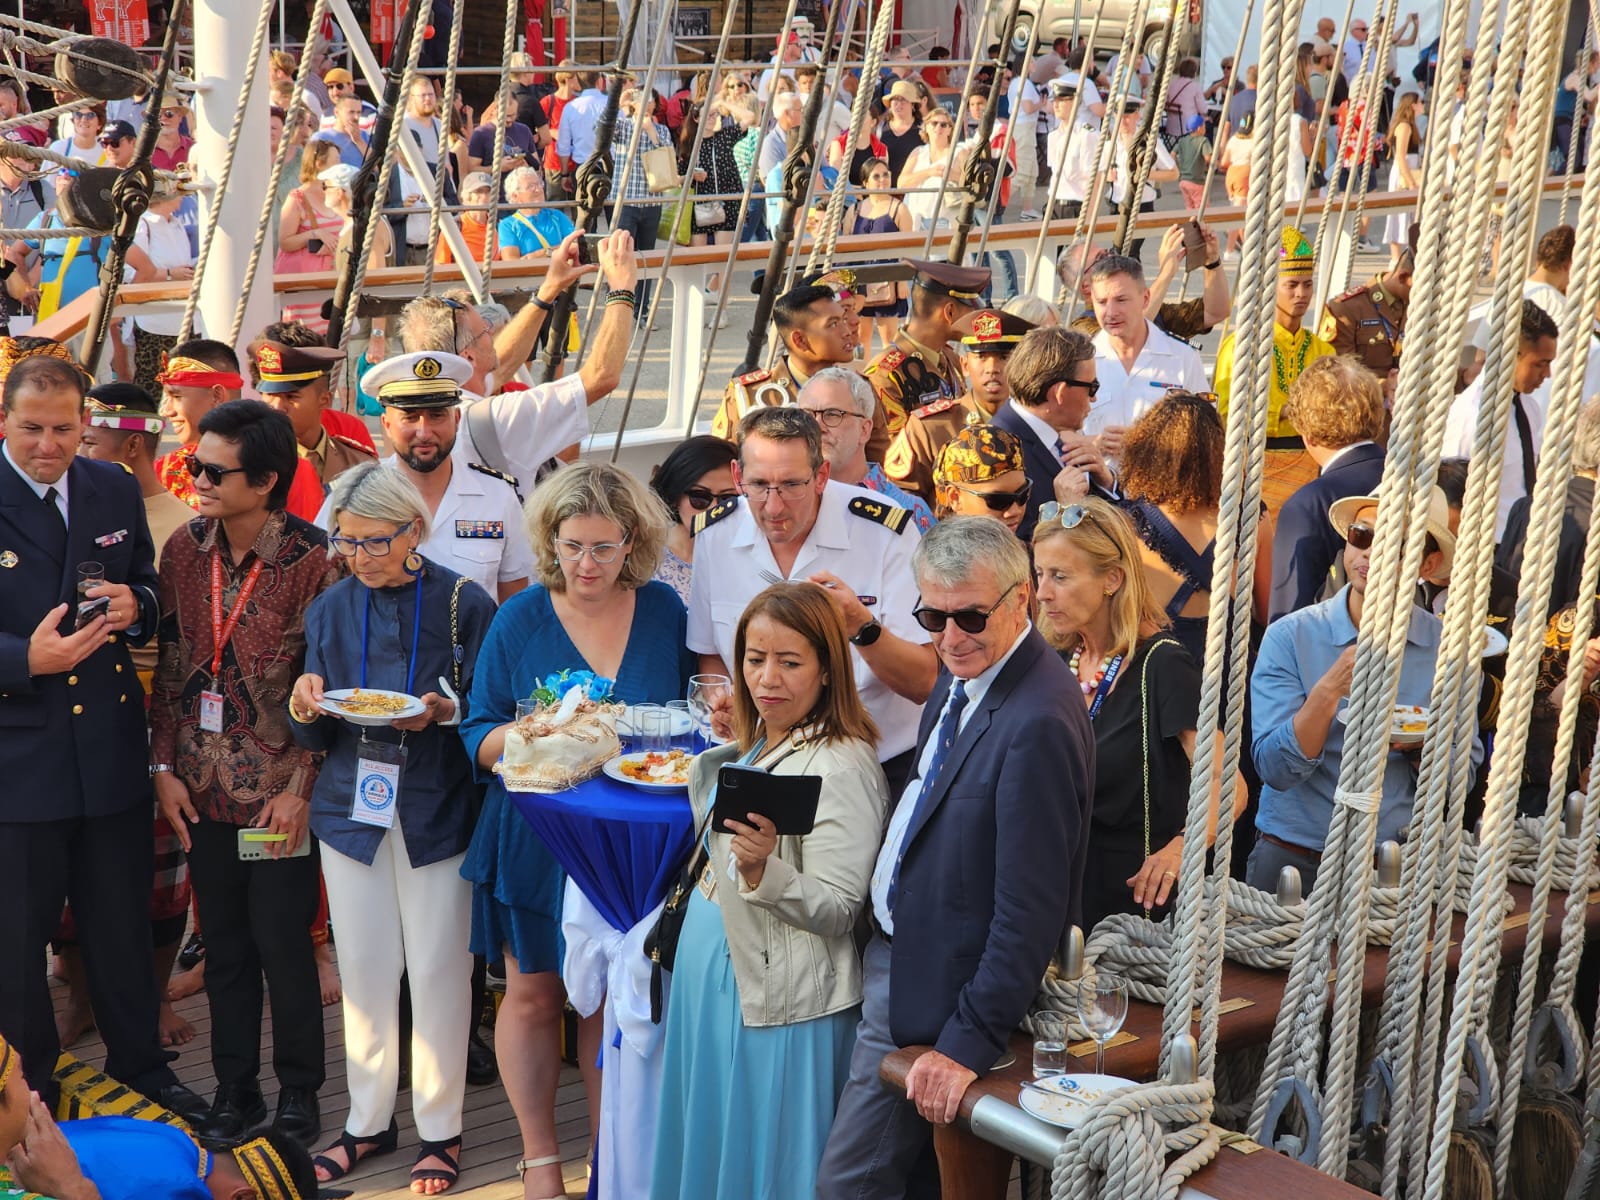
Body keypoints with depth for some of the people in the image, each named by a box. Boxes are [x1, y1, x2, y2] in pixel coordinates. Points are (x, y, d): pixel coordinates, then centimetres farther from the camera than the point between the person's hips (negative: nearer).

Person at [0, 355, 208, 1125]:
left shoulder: (116, 491, 4)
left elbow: (150, 593, 14)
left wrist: (134, 604, -9)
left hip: (110, 745, 4)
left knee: (122, 923, 16)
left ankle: (139, 1064, 33)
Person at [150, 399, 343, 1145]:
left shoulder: (312, 560, -13)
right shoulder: (185, 550, 2)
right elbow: (170, 665, 7)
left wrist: (301, 787, -12)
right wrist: (165, 766, 2)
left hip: (279, 793, -4)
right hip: (203, 788, 5)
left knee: (283, 944, 3)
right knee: (223, 943, 13)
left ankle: (299, 1092, 20)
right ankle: (235, 1089, 26)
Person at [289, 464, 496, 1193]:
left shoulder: (463, 605, -7)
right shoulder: (330, 609, 5)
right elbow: (316, 737, 9)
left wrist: (443, 711, -22)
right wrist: (308, 710, -13)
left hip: (436, 809, -3)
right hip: (353, 806, 4)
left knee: (437, 970, 2)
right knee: (363, 969, 9)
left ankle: (440, 1128, 17)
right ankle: (369, 1121, 25)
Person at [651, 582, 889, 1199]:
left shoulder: (841, 766, -19)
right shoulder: (754, 747, 8)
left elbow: (836, 911, -23)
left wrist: (763, 871, -36)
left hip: (777, 1003, -9)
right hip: (710, 978, 9)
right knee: (708, 1149, 19)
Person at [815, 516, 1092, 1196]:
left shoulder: (1037, 724, -27)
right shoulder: (967, 674, 3)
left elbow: (1032, 909, -26)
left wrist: (970, 1040, -23)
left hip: (938, 994, -9)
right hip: (892, 952, 9)